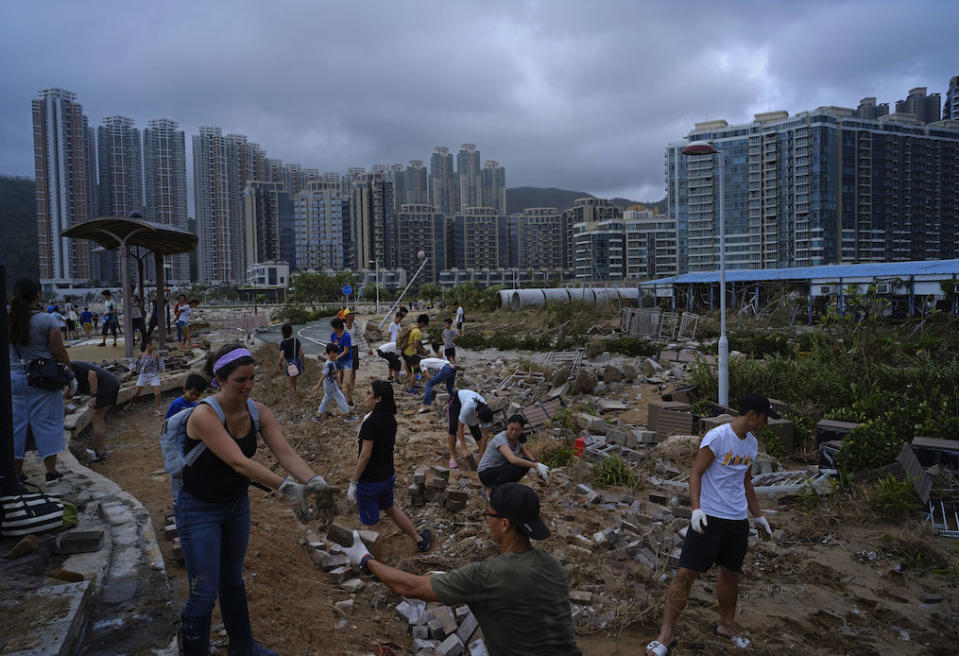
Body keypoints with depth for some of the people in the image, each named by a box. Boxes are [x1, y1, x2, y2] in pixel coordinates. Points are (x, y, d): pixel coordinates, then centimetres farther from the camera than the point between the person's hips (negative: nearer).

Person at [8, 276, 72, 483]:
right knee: (46, 423, 4)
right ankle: (51, 471, 9)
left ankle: (17, 471, 19)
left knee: (16, 423, 12)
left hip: (14, 377, 4)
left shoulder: (8, 319, 0)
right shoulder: (47, 321, -11)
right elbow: (59, 352, -9)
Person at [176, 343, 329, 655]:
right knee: (204, 593, -1)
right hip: (200, 510, -6)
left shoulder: (258, 412, -10)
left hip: (237, 503, 6)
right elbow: (239, 462, -38)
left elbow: (285, 452, -20)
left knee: (233, 580, 23)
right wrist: (287, 487, -48)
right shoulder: (204, 415, -29)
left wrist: (314, 480, -38)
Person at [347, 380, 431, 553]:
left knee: (371, 523, 11)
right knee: (390, 508, 30)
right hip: (387, 475, 8)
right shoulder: (390, 419, 0)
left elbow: (365, 456, -23)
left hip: (369, 480, -8)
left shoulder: (371, 422, -25)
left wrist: (353, 483, -16)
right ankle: (420, 540, 40)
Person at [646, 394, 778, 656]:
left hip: (738, 520, 7)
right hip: (709, 516, -7)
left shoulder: (752, 443, 10)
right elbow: (695, 473, -13)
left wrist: (757, 515, 25)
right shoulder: (717, 437, -14)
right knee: (686, 574, -7)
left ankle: (726, 625, 40)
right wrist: (696, 509, -23)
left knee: (731, 573, 17)